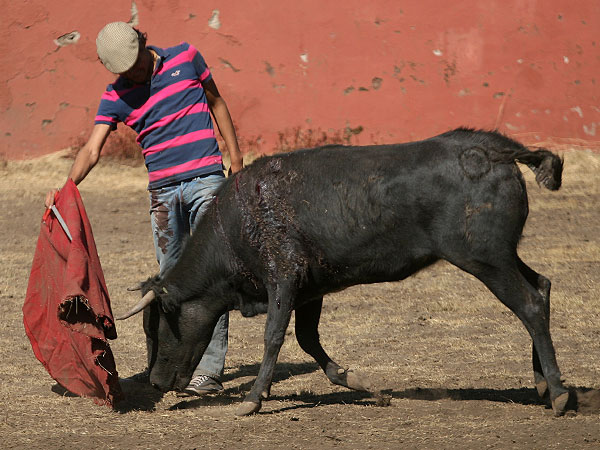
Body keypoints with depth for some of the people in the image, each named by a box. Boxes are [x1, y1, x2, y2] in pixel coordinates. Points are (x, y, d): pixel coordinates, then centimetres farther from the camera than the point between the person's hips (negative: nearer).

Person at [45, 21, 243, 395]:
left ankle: (210, 369, -10)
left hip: (206, 180, -3)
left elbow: (216, 103, 14)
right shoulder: (116, 96, 3)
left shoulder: (186, 57, 1)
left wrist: (236, 158, 12)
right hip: (162, 191, 3)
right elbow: (92, 149, -6)